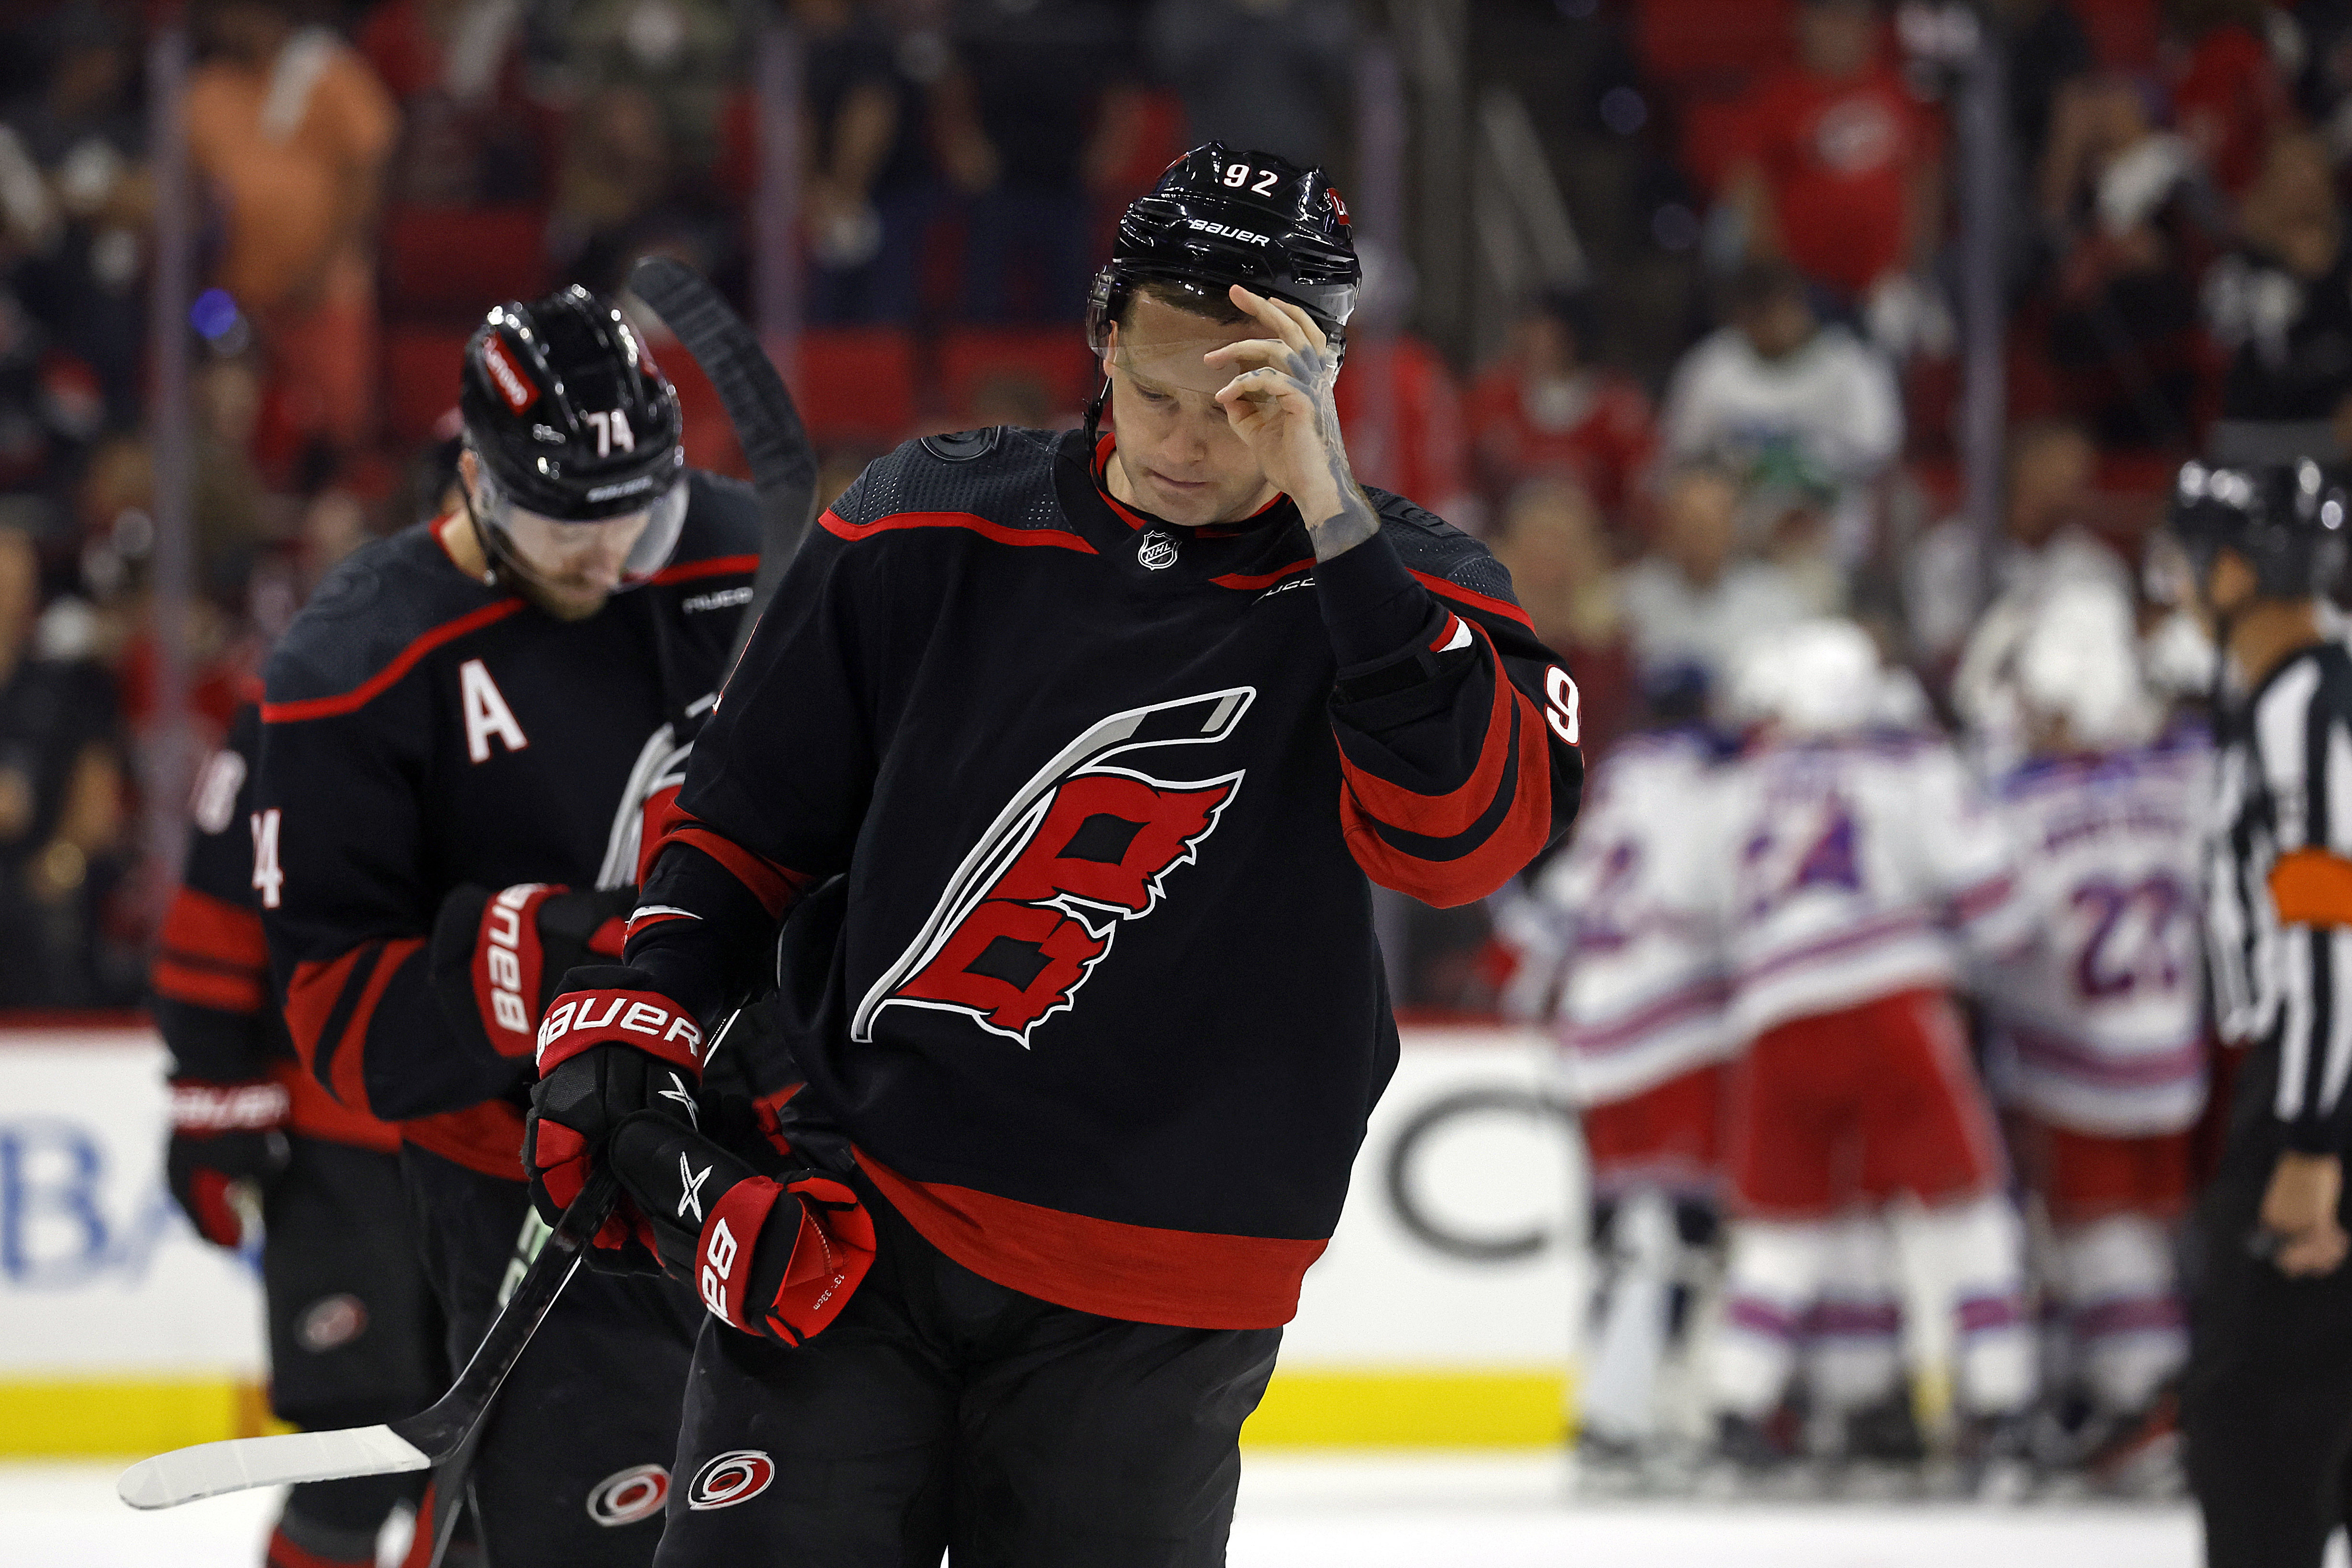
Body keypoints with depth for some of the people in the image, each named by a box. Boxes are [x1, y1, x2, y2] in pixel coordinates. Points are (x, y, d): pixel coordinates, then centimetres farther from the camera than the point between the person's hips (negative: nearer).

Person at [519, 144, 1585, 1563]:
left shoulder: (1402, 593, -5)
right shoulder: (933, 529, 1)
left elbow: (1470, 832, -26)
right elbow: (752, 812, 13)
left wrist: (1333, 521, -30)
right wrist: (634, 1013, 0)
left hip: (1152, 1316, -1)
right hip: (856, 1231, 1)